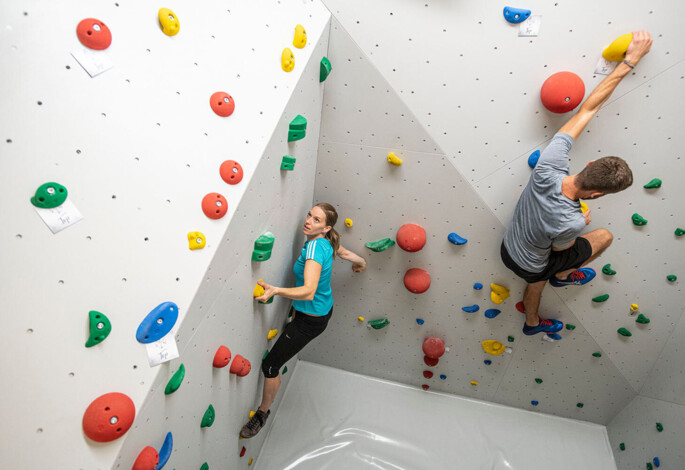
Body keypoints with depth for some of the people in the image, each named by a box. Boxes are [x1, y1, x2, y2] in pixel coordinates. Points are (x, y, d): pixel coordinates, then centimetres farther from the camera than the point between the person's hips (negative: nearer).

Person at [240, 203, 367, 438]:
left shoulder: (315, 247, -32)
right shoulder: (327, 242, -6)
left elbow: (308, 292, -42)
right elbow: (345, 253, 15)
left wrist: (275, 290, -52)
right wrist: (361, 263, 34)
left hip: (311, 319, -9)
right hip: (324, 308, 9)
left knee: (270, 366, 3)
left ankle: (262, 413, 25)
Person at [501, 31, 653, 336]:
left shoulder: (550, 165, -31)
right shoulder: (569, 222, -42)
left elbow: (588, 107, -24)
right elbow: (562, 249, -16)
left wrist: (629, 61, -19)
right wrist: (582, 221, 1)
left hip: (507, 248, 5)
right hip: (531, 266, -5)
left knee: (537, 281, 36)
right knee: (604, 236, 11)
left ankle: (532, 323, 64)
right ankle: (563, 276, 34)